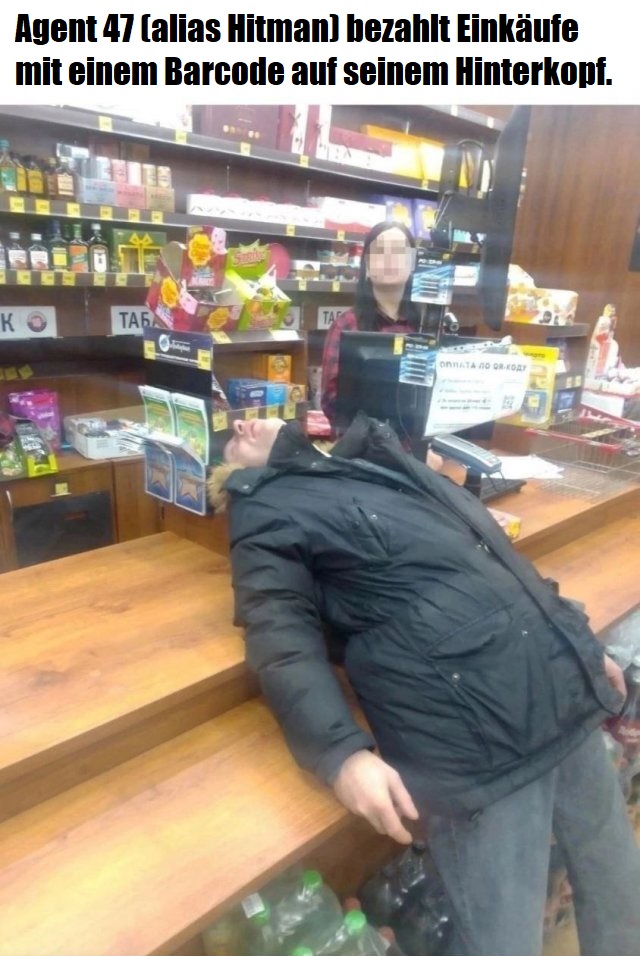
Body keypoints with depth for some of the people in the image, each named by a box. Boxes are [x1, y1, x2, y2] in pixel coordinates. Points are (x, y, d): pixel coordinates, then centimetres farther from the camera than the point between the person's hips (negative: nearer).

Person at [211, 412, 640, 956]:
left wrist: (582, 643, 21)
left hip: (566, 679, 7)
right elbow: (282, 638, -11)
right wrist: (343, 753, -25)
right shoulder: (265, 510, 2)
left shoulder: (375, 460, 18)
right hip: (474, 733, -6)